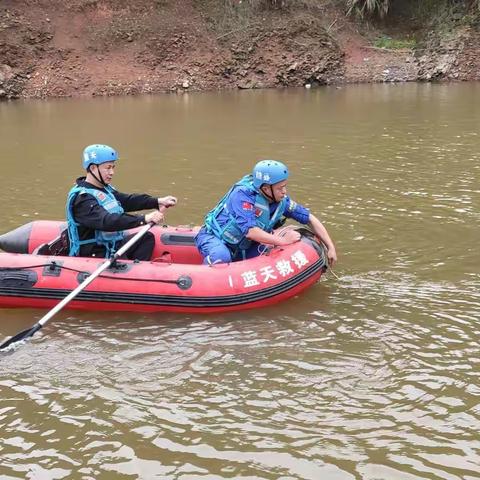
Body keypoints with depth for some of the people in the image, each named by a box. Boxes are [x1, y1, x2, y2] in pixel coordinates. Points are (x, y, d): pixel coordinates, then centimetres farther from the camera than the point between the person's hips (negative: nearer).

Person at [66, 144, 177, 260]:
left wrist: (158, 201, -5)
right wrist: (144, 219, -38)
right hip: (93, 255, -10)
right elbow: (106, 221, -33)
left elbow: (128, 200, 8)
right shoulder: (81, 198, -20)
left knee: (147, 237, 10)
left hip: (111, 246, 10)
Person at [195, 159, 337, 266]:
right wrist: (282, 241, -34)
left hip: (241, 249, 7)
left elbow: (310, 219, -2)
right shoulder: (242, 194, -27)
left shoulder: (281, 201, -9)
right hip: (213, 238, -7)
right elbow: (249, 231, -36)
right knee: (221, 257, -39)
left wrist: (330, 247, -8)